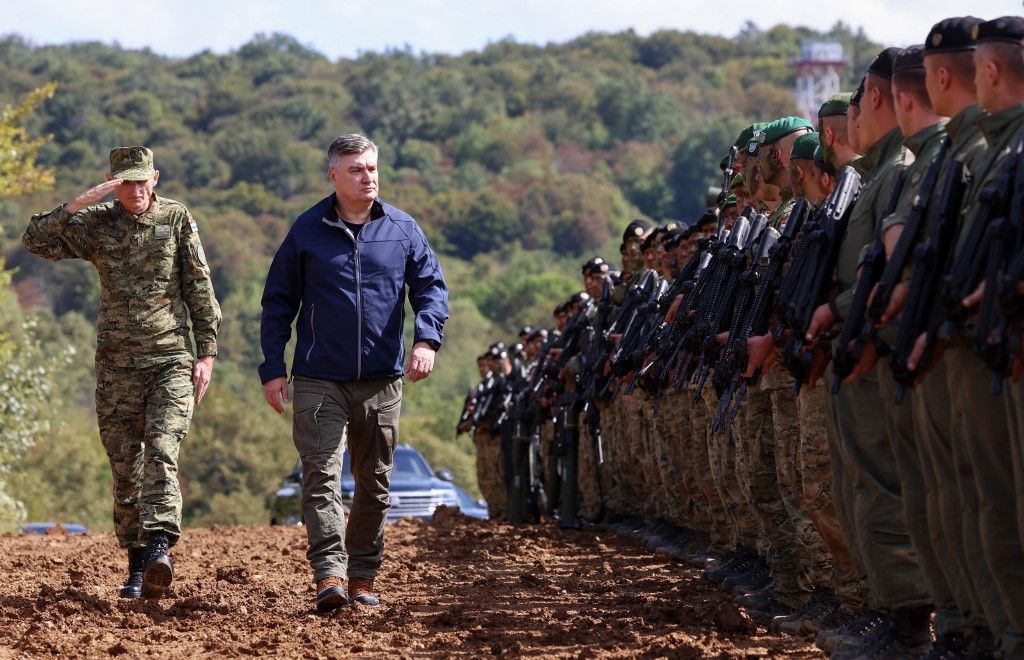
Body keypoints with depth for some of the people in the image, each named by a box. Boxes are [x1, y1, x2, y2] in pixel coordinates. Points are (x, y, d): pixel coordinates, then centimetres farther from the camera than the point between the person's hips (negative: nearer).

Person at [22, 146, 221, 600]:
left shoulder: (177, 219, 2)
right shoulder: (97, 224, 5)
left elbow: (199, 289, 3)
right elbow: (36, 241, -6)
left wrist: (206, 353, -1)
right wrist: (76, 205, -18)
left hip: (171, 360, -2)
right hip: (117, 365, 2)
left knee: (161, 454, -20)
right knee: (124, 468, 4)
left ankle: (159, 546, -31)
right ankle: (137, 566, 12)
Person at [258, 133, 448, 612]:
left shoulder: (402, 229, 6)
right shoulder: (307, 231, 3)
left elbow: (431, 286, 5)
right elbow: (278, 302, 7)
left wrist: (425, 339, -15)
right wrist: (272, 369, 0)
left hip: (382, 380, 2)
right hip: (320, 379, -2)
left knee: (374, 482, 9)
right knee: (321, 474, -14)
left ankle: (363, 578, 19)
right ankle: (329, 576, -21)